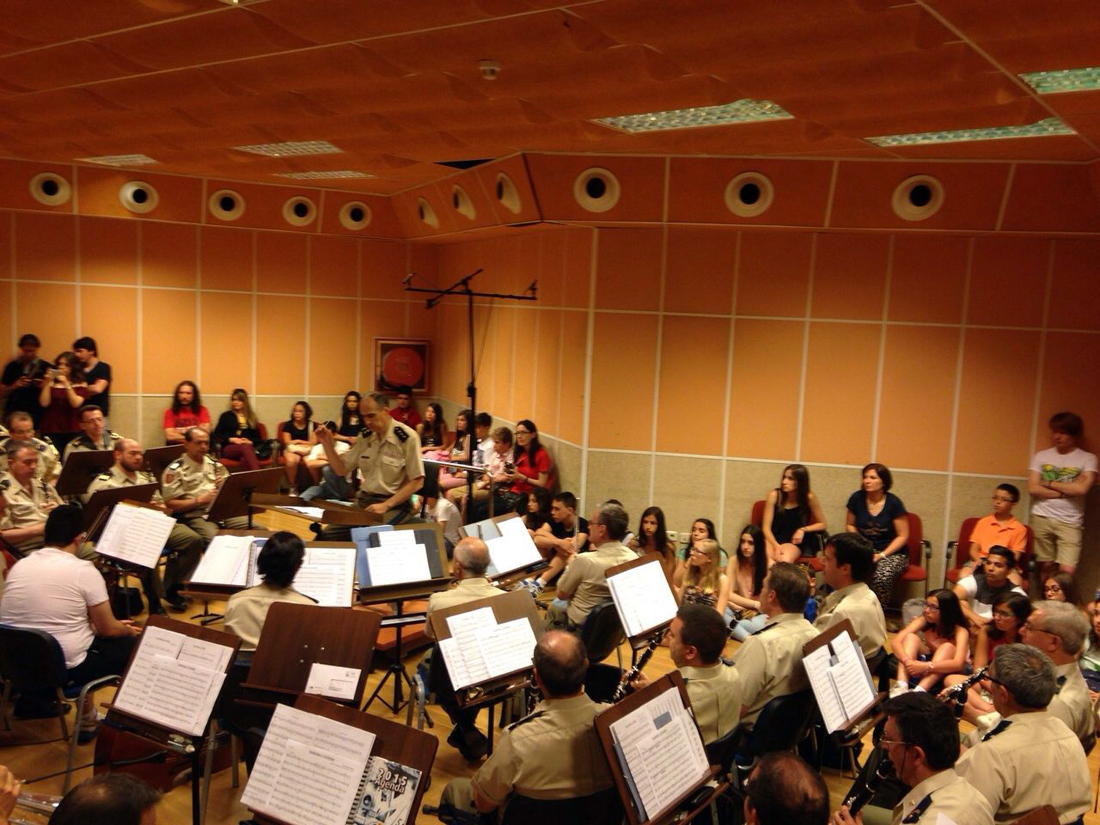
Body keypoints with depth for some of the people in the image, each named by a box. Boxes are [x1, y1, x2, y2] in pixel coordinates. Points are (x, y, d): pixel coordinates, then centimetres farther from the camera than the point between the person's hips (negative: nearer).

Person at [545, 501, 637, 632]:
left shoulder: (585, 560, -32)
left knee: (555, 605, 26)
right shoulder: (633, 557, -15)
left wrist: (571, 564, 0)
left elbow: (561, 594, -15)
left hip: (581, 626, -5)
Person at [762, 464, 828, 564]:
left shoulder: (809, 498, -8)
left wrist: (803, 530, -9)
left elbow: (822, 524, 7)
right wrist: (776, 546, -23)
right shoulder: (774, 495, -9)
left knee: (784, 561, -34)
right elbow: (766, 527, -6)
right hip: (773, 539, 0)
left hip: (794, 542, 0)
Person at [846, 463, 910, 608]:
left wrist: (882, 555, -14)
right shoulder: (857, 498, 0)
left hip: (892, 552, -2)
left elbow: (903, 536, -4)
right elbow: (850, 525, 14)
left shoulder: (893, 503, -7)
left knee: (882, 577, -36)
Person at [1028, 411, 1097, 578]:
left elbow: (1081, 489, -14)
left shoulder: (1088, 459, 1)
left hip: (1070, 523, -1)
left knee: (1067, 571, -9)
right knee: (1045, 567, 6)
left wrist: (1049, 484, -4)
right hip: (1042, 518, 2)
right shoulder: (1041, 456, 5)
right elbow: (1033, 488, -4)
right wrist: (1068, 490, -8)